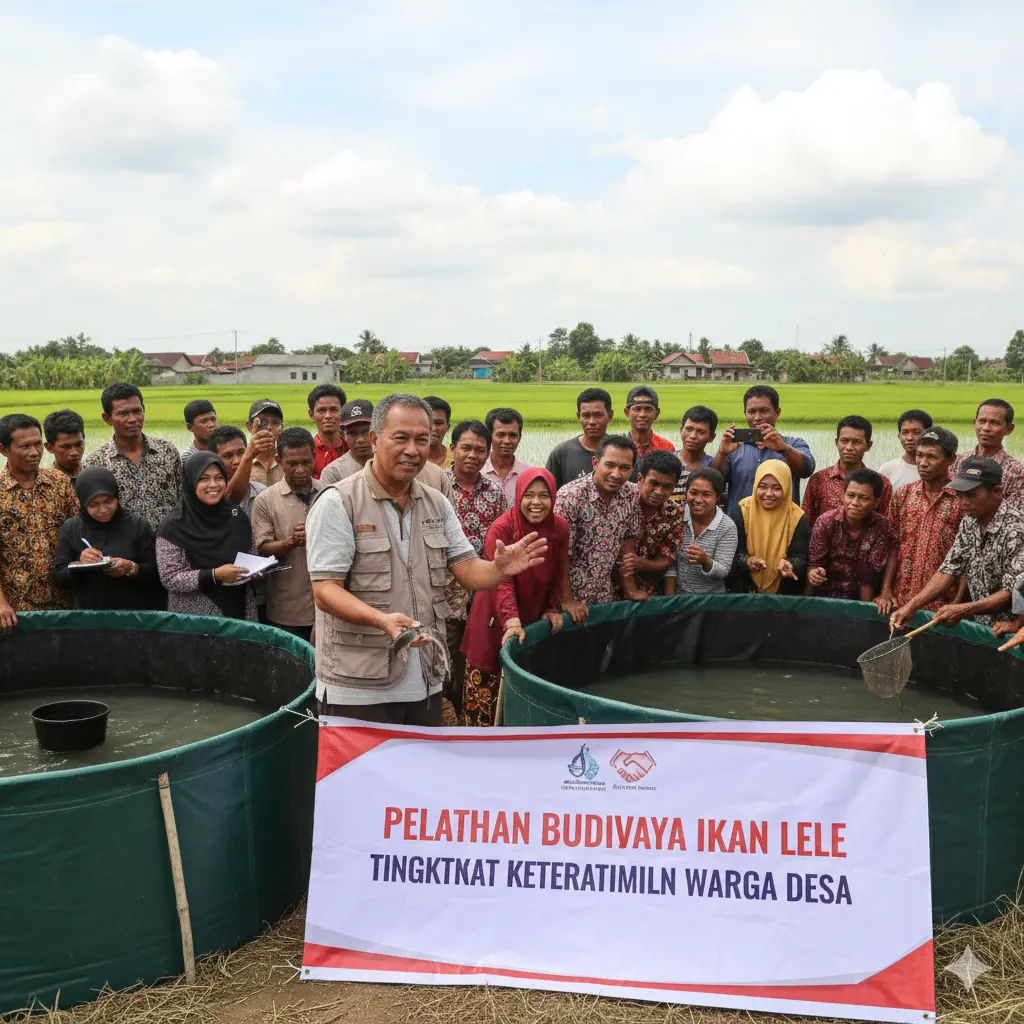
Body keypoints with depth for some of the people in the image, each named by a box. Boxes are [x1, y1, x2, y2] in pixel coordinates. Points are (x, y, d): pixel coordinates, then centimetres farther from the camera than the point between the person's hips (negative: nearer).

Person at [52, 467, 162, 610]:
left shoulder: (137, 524, 0)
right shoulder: (70, 529, 6)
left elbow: (156, 573, -1)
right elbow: (58, 578, 5)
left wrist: (131, 568, -18)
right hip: (87, 614, 2)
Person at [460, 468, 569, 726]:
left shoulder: (560, 528, -6)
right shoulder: (501, 529, -21)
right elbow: (501, 580, -28)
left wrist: (553, 608, 4)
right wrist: (512, 621, -38)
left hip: (534, 617, 4)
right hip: (496, 618, -4)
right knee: (486, 687, 1)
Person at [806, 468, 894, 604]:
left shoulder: (882, 527, -8)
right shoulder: (825, 522, -9)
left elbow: (870, 574, -6)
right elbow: (814, 562, -8)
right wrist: (813, 573, -28)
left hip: (857, 600, -2)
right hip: (824, 596, 2)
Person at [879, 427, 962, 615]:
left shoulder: (962, 500, -7)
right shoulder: (902, 495, 4)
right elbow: (893, 546, 5)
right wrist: (886, 590, -2)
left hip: (942, 604, -3)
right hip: (901, 600, 3)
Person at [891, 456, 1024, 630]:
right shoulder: (969, 521, 3)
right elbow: (948, 570, 4)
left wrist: (963, 610, -27)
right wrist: (911, 606, -7)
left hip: (1009, 630, -6)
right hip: (978, 624, 6)